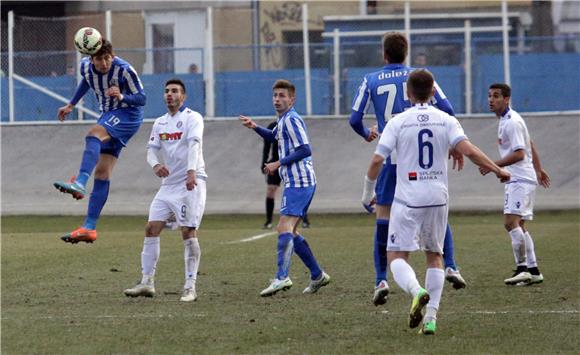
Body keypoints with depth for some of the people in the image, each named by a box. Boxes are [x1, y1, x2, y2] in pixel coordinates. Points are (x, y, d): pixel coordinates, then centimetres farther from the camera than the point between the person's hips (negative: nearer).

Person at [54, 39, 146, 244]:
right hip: (109, 116, 7)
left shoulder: (124, 70, -20)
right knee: (102, 173, 1)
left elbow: (141, 99, -15)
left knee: (94, 134, -35)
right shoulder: (86, 66, -3)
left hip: (128, 116, -7)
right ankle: (90, 228, -1)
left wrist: (122, 97, -33)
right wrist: (71, 105, 25)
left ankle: (80, 183, -54)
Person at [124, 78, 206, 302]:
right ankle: (147, 283, 3)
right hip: (168, 184, 7)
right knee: (151, 229, -1)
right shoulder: (160, 123, 15)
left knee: (188, 232, -10)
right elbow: (152, 149, 8)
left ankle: (190, 287, -5)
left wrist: (191, 171, -36)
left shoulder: (192, 118, -5)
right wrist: (155, 165, -16)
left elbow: (194, 144, -20)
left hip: (191, 184, -7)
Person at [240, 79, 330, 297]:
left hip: (298, 182, -11)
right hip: (298, 182, 11)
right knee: (290, 232, 15)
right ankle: (317, 275, 19)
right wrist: (255, 127, 22)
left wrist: (279, 164, -14)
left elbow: (305, 150, -19)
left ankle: (282, 277, -31)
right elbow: (273, 137, 40)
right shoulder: (283, 121, 20)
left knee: (284, 227, -20)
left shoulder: (292, 120, -10)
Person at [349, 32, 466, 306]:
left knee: (383, 218, 4)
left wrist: (367, 134, 25)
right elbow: (446, 110, -4)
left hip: (390, 158, -1)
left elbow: (355, 119, 2)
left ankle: (381, 280, -2)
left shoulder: (370, 81, 3)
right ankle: (450, 266, 3)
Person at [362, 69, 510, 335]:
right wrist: (497, 170, -2)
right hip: (437, 198, 3)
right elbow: (468, 150, -11)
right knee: (435, 256, 15)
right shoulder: (447, 121, 2)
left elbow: (377, 161, -6)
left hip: (407, 200, -3)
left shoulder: (397, 122, -2)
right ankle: (431, 317, 4)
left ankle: (416, 290, -30)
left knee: (396, 256, 1)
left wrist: (368, 192, 9)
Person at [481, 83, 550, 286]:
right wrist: (538, 169, 34)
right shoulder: (505, 120, 16)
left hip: (522, 180, -11)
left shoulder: (512, 122, -15)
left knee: (511, 222, -20)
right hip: (515, 179, 11)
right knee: (518, 226, 11)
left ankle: (522, 267, -20)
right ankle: (533, 271, 13)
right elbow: (530, 145, 26)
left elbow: (519, 154, -22)